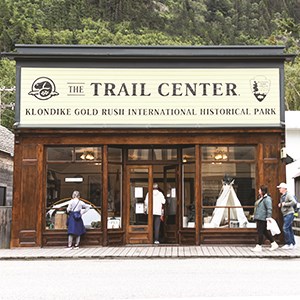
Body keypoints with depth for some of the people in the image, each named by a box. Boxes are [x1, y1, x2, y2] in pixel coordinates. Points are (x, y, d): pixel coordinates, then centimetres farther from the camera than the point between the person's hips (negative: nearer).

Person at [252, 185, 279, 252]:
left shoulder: (267, 199, -15)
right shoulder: (261, 198, 16)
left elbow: (269, 209, -20)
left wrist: (268, 217, -24)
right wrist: (255, 215, 27)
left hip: (262, 218, -10)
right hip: (259, 218, 10)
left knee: (260, 232, -4)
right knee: (265, 232, 14)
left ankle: (259, 246, 2)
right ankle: (274, 244, 23)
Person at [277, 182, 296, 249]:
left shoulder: (288, 195, -10)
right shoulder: (282, 196, 18)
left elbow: (294, 202, -23)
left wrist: (285, 204, -18)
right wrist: (280, 205, 11)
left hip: (289, 214, -9)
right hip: (285, 214, 9)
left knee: (285, 228, -14)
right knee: (289, 229, 11)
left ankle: (288, 244, -9)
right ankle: (293, 244, 16)